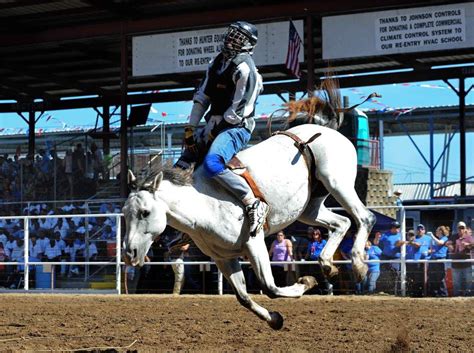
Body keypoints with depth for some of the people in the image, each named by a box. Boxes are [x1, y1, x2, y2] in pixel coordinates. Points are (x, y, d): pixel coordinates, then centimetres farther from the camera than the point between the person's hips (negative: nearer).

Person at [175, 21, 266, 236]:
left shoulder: (244, 68, -12)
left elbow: (239, 109, -16)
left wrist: (214, 130, -13)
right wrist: (190, 128, 8)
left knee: (212, 164, -32)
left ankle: (254, 205, -28)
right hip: (215, 125, 10)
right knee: (182, 165, 8)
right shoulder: (218, 62, 16)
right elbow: (202, 97, 16)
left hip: (236, 127, -10)